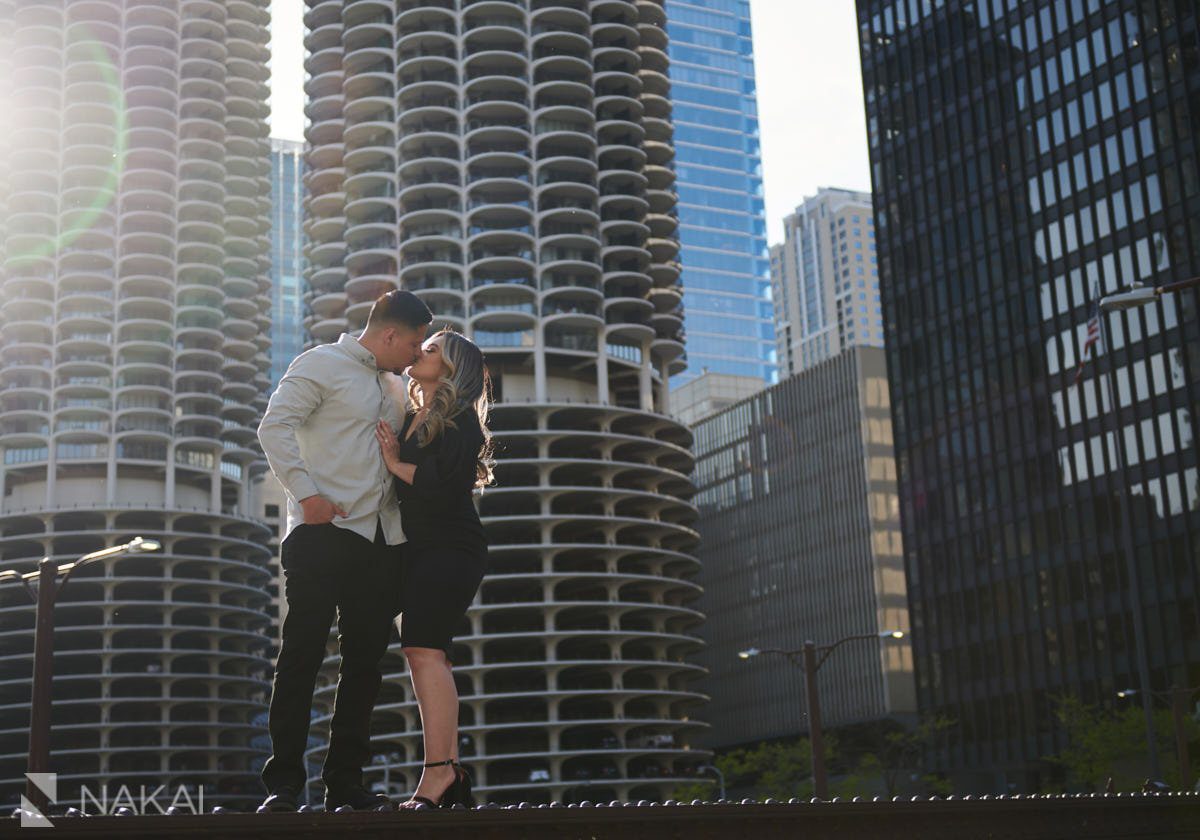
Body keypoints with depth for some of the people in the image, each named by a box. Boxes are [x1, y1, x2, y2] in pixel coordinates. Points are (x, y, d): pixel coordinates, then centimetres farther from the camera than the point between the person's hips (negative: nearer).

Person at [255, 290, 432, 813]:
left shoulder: (395, 388, 22)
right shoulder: (322, 364, 0)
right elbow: (274, 427, -10)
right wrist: (307, 494, -18)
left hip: (381, 541, 7)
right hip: (324, 534, -7)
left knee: (365, 662, 6)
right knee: (302, 657, -5)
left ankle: (345, 782, 13)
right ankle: (283, 785, -1)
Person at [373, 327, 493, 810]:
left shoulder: (460, 420, -5)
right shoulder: (409, 420, 20)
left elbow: (445, 483, -19)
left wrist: (396, 464, -7)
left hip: (449, 548, -9)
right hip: (418, 550, 9)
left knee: (424, 649, -18)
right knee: (428, 655, 4)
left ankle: (438, 774, -23)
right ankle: (450, 776, 5)